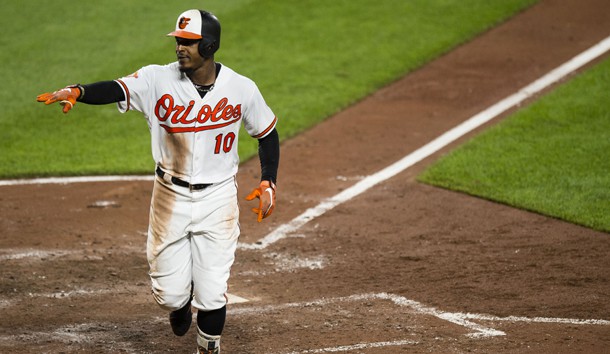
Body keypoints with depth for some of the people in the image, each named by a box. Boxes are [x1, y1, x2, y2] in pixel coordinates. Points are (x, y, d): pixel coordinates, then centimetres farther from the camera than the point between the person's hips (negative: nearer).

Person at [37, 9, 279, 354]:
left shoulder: (242, 88, -8)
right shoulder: (159, 80, -11)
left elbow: (268, 132, 7)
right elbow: (117, 89, -28)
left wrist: (269, 183, -3)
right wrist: (77, 91, -48)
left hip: (218, 198, -1)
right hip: (171, 196, 1)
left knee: (212, 292, -3)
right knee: (169, 292, 5)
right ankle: (181, 301, 43)